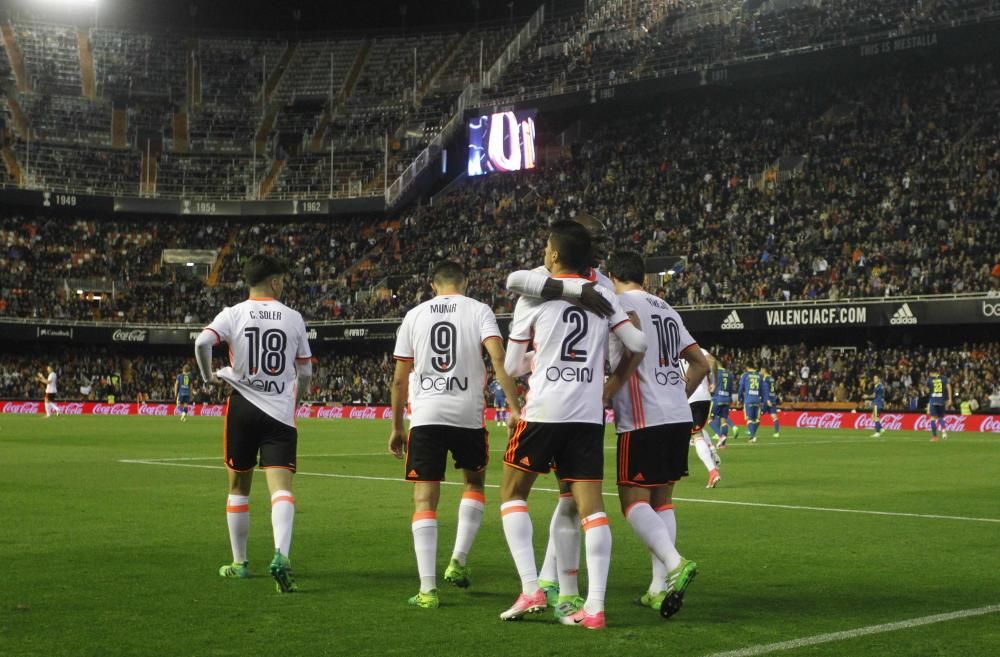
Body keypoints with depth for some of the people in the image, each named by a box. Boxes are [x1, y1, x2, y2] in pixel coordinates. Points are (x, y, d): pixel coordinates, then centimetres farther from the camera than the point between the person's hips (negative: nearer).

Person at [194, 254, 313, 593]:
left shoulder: (234, 314, 0)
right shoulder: (293, 318, 4)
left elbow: (202, 341, -17)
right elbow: (305, 372, 9)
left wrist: (208, 376, 1)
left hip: (242, 406, 1)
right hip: (281, 412, -1)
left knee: (239, 487, 15)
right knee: (281, 486, -9)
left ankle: (239, 562, 23)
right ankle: (281, 555, -30)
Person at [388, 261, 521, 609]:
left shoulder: (415, 315, 11)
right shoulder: (479, 310, 4)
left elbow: (399, 378, 10)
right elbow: (499, 359, -11)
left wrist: (397, 427, 18)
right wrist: (515, 409, -12)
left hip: (425, 414, 1)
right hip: (468, 414, 0)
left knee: (425, 500, 2)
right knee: (475, 482, 25)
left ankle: (427, 589, -5)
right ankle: (458, 561, 17)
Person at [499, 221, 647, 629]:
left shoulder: (533, 297, 1)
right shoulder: (603, 296, 9)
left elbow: (512, 366, 5)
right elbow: (638, 345, 8)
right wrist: (614, 384, 24)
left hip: (544, 411, -3)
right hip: (589, 415, 3)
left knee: (512, 493, 12)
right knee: (591, 506, 2)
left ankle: (530, 589, 1)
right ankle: (594, 607, -4)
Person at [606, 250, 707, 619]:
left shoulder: (620, 301, -3)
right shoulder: (667, 310, 20)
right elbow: (700, 363, 21)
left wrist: (610, 389, -14)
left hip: (643, 419, -7)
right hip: (679, 416, 8)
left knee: (634, 500, -5)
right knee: (662, 499, 12)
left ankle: (675, 564, -25)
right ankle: (659, 588, 11)